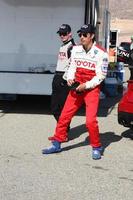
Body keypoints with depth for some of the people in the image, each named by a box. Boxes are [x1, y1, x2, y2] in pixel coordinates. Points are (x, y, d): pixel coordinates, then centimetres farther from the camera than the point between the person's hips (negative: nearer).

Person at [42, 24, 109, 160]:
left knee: (90, 120, -13)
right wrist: (70, 78, -4)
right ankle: (56, 144, 17)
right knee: (64, 116, 4)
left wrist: (86, 85, -19)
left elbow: (100, 76, -11)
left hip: (92, 89, -5)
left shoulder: (101, 54, -12)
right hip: (76, 88, 5)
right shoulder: (75, 50, 4)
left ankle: (97, 148, 7)